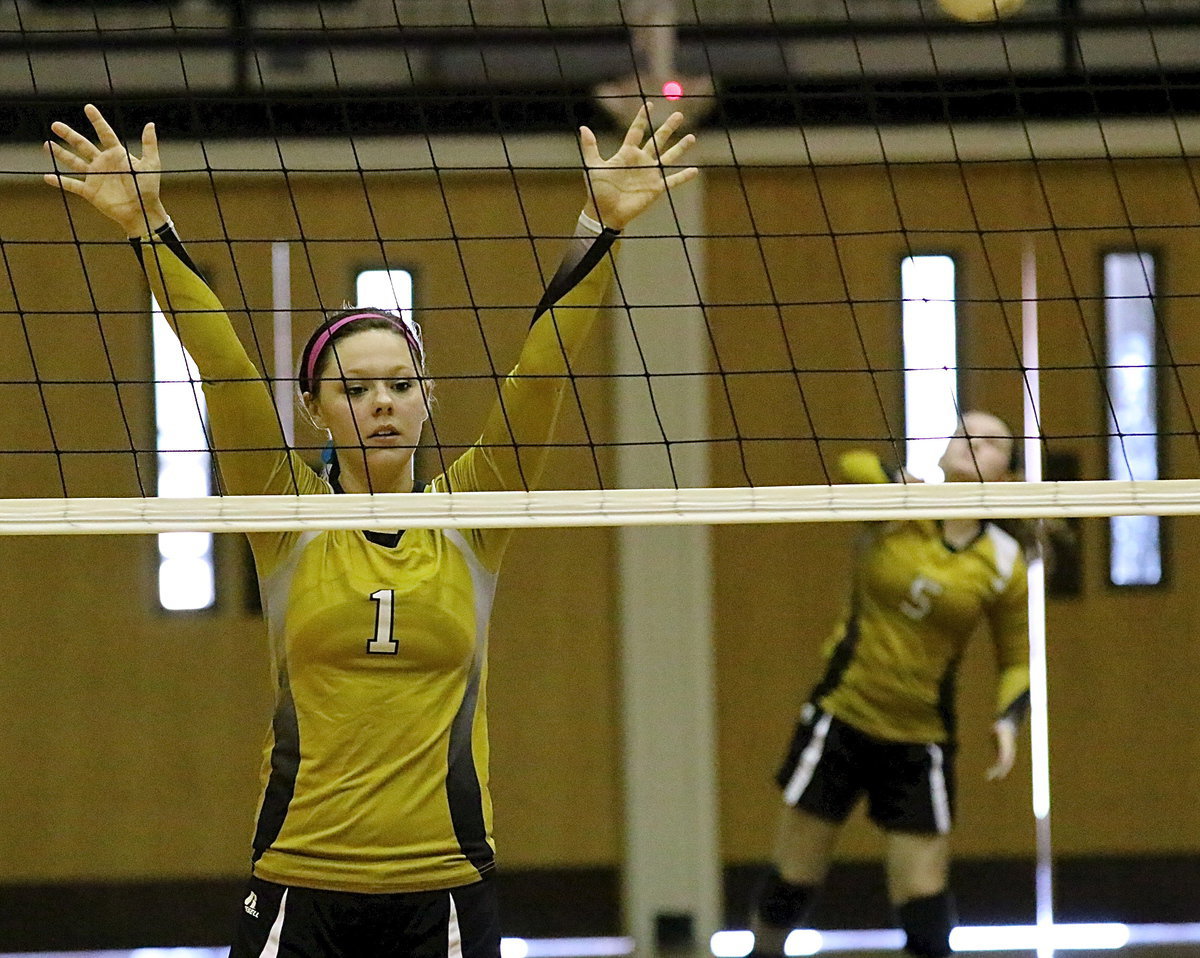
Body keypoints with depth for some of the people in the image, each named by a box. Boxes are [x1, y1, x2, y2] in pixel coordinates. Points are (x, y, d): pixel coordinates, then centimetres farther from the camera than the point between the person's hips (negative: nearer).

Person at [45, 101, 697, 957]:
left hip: (446, 885, 1)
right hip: (301, 884, 0)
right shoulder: (290, 518, 2)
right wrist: (149, 227, -18)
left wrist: (600, 227, -14)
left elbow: (544, 368, -4)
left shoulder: (469, 518, 4)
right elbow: (221, 366, -8)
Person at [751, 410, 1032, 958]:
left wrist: (1008, 718, -12)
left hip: (919, 745, 1)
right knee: (790, 888, 6)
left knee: (925, 910, -3)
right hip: (840, 721, -1)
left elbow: (1017, 661, 5)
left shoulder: (1004, 563, -4)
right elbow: (853, 470, -30)